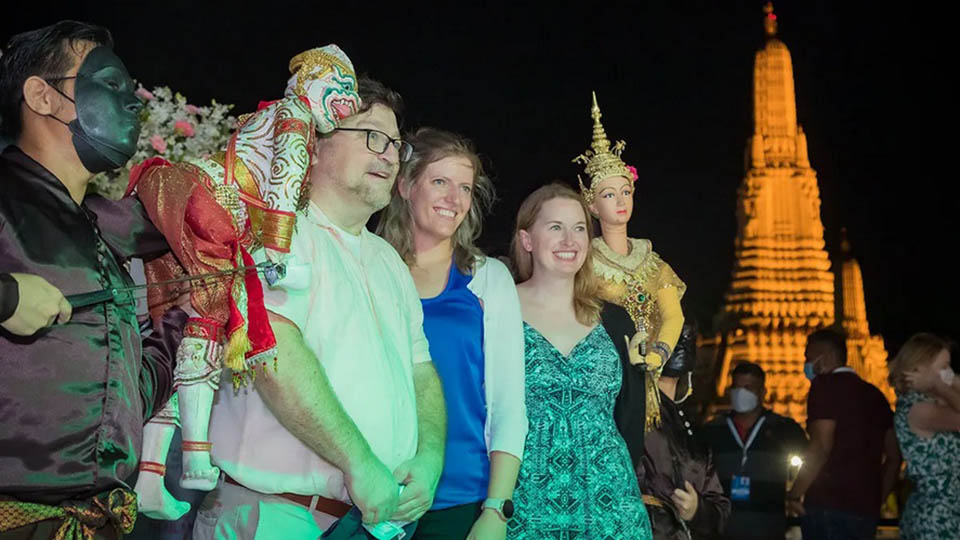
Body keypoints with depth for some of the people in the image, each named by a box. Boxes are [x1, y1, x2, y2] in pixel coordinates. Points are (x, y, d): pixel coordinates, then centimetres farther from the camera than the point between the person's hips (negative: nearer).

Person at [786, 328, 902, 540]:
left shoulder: (825, 385, -6)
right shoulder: (874, 394, 16)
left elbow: (821, 446, -17)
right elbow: (894, 457, 19)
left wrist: (794, 494, -10)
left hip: (828, 506, -8)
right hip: (866, 511, 8)